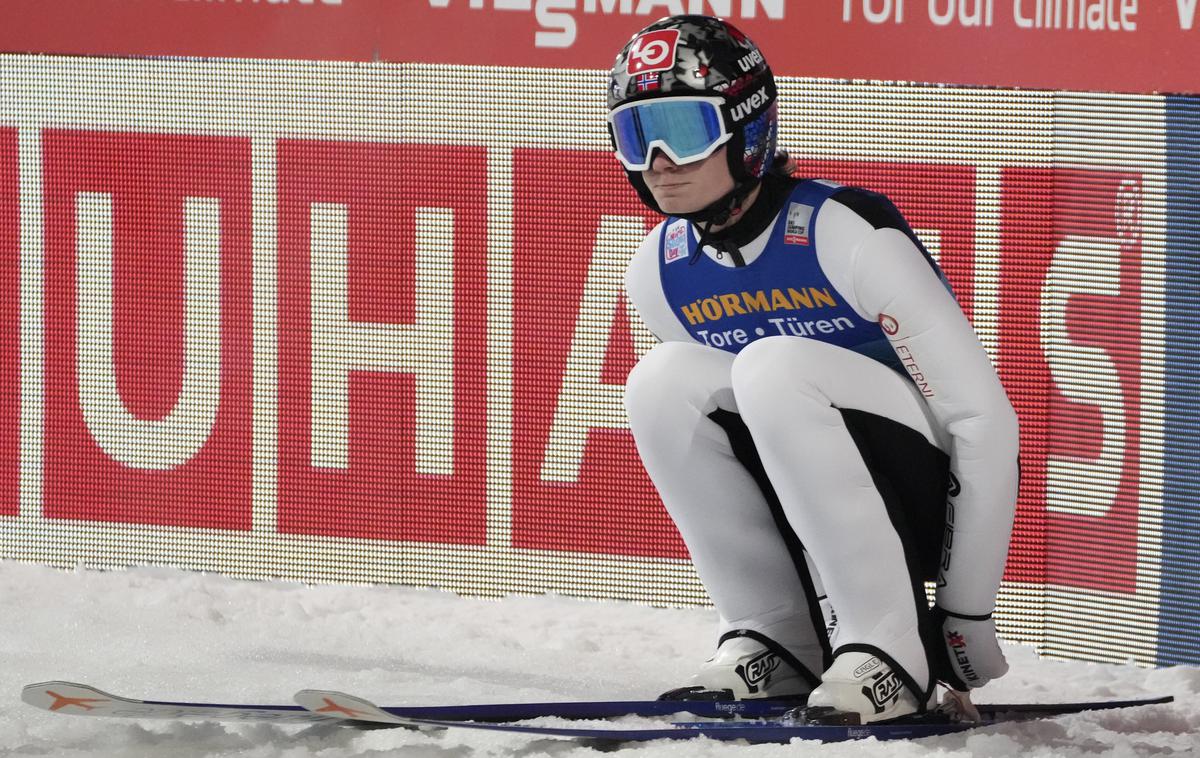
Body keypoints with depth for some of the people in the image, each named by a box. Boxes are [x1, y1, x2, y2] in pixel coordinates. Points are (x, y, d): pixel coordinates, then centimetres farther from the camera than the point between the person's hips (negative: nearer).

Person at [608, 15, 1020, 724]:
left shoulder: (848, 237, -21)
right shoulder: (657, 273, -1)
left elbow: (985, 418, -20)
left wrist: (968, 617, -18)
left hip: (932, 498, -6)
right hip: (808, 507, 6)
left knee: (774, 366, -31)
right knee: (664, 380, -16)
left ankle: (892, 650, -27)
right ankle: (775, 642, -11)